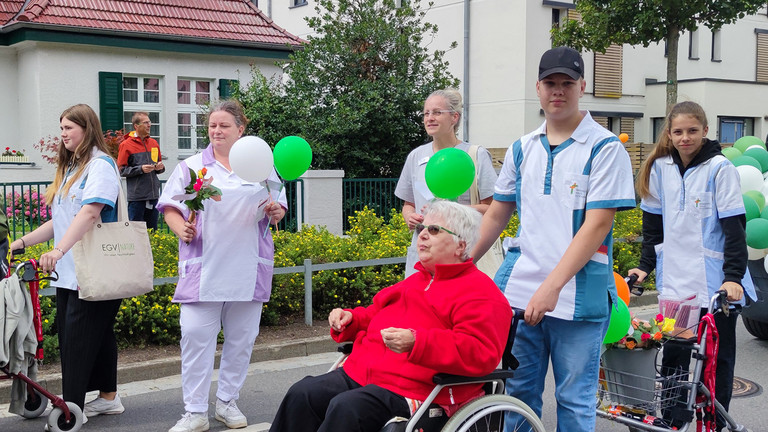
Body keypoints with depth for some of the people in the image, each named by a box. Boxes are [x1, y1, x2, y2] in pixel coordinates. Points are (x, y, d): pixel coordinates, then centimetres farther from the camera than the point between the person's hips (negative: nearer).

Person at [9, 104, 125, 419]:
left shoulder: (101, 164, -10)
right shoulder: (69, 168, 19)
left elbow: (90, 212, -25)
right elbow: (60, 221, 19)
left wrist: (58, 250, -34)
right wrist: (22, 242, 11)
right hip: (68, 273, 8)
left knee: (80, 336, -6)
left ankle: (72, 409, 0)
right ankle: (108, 397, 23)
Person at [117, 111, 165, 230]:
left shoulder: (154, 143, 14)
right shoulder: (126, 145, -3)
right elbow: (121, 170, -7)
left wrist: (160, 167, 1)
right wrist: (140, 169, -18)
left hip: (153, 194, 5)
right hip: (136, 196, -5)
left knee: (152, 230, 11)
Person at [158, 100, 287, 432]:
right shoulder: (191, 166, 7)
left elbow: (277, 211, 13)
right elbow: (170, 208, 5)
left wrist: (275, 211, -9)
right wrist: (182, 229, -14)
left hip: (247, 269, 2)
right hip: (203, 268, -1)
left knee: (241, 338, 8)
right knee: (195, 335, -6)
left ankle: (228, 402, 24)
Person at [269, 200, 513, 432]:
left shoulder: (481, 294, -4)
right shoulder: (417, 281, 25)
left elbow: (481, 353, -19)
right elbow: (376, 313, 40)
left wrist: (416, 342, -28)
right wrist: (349, 319, 17)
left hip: (412, 389, -8)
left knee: (345, 408, -30)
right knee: (301, 394, -9)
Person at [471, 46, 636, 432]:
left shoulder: (605, 148, -4)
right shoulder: (521, 149, 12)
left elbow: (596, 226, -12)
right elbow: (497, 215, 17)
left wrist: (552, 286, -19)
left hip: (579, 296, -4)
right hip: (518, 291, 5)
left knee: (574, 400, 5)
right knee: (517, 392, 12)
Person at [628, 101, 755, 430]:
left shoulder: (719, 168, -7)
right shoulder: (660, 168, 4)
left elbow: (734, 227, -10)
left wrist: (734, 276, -17)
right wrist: (645, 266, 8)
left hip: (716, 283, -3)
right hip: (675, 281, 3)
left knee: (716, 358, 7)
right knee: (673, 356, 5)